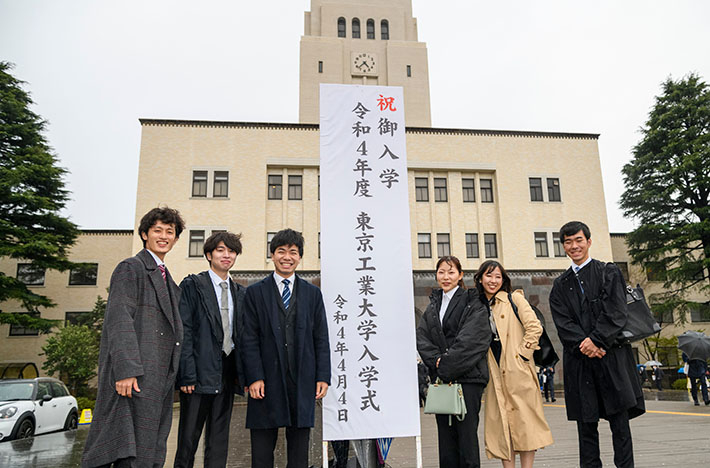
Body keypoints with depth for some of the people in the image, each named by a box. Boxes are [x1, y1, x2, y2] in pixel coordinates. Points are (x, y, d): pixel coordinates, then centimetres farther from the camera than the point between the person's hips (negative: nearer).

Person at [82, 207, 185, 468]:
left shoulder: (168, 281, 23)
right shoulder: (130, 269, -1)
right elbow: (118, 319, -13)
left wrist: (173, 375, 17)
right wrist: (126, 370, -23)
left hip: (158, 379, 8)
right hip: (133, 376, -8)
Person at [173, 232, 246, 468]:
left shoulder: (240, 292, 14)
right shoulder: (192, 285, -2)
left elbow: (242, 335, 13)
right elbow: (183, 332, -8)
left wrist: (243, 373, 4)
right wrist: (187, 374, -15)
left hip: (227, 372, 5)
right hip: (201, 370, -5)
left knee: (219, 438, 11)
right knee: (189, 434, 3)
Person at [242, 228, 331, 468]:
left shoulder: (312, 293, 10)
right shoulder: (255, 292, 4)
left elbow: (321, 339, 8)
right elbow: (249, 340, -1)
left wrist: (323, 377, 0)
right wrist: (254, 378, -9)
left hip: (302, 382, 2)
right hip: (267, 382, -1)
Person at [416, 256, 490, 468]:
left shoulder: (473, 303, -1)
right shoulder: (432, 306, 16)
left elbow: (470, 339, -12)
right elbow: (421, 337, 7)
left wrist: (447, 363, -14)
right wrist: (437, 359, -9)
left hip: (467, 376, -5)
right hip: (440, 378, 5)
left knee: (466, 432, -3)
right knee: (445, 433, 8)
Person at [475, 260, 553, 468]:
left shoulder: (514, 299, 1)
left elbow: (535, 327, -6)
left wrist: (522, 352, -8)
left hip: (518, 370, -3)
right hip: (494, 373, 3)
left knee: (524, 420, 0)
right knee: (500, 424, 4)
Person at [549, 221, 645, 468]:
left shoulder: (609, 273, 7)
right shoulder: (560, 285, 13)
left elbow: (615, 312, -5)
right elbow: (562, 322, 2)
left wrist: (595, 340, -15)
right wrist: (584, 345, -13)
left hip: (611, 356, -2)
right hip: (578, 360, 3)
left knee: (619, 422, -1)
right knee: (586, 425, 6)